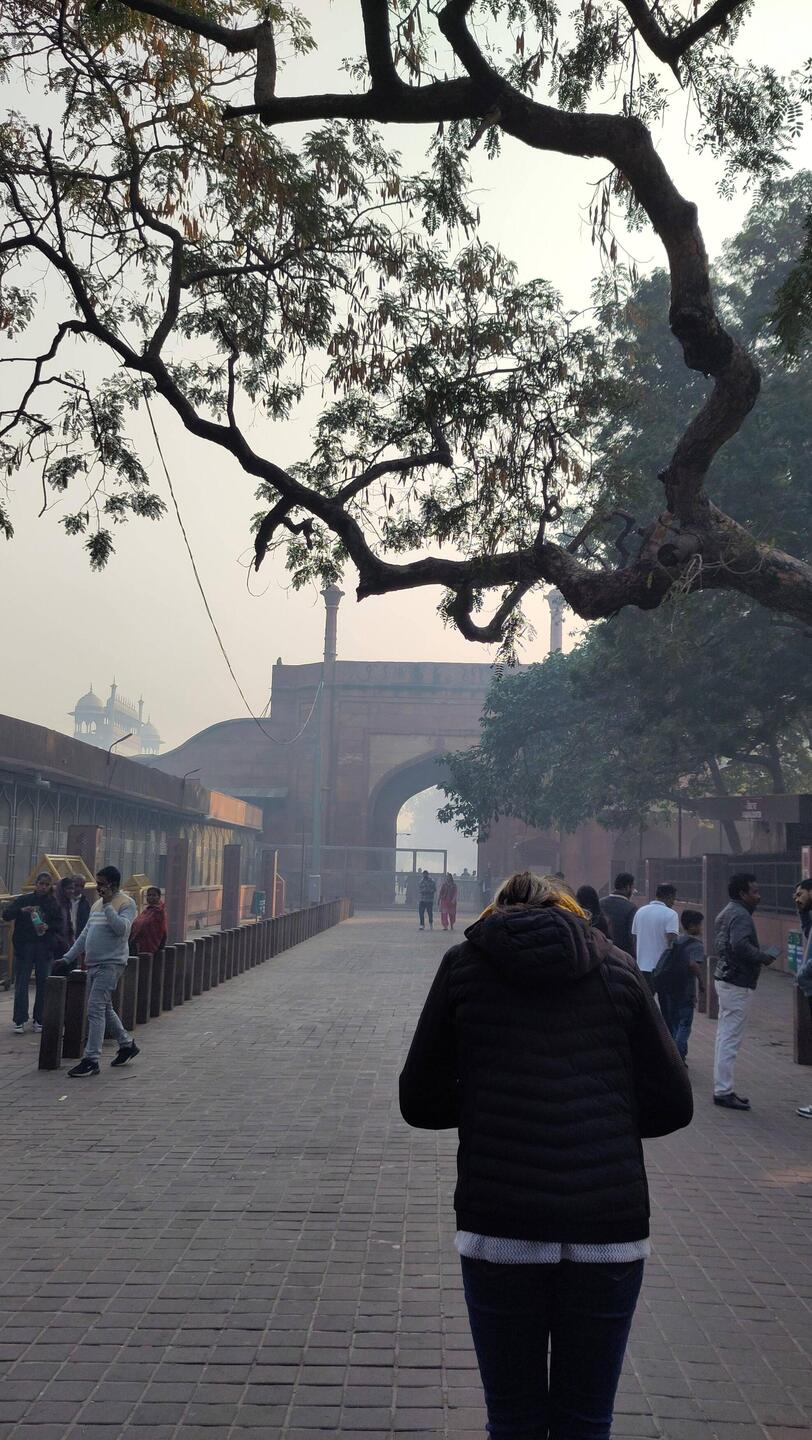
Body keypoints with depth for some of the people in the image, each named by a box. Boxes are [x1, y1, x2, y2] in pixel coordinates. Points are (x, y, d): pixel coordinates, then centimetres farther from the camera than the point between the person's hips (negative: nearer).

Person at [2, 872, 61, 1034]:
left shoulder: (53, 904, 7)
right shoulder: (24, 900, 3)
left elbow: (59, 923, 6)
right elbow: (6, 914, -6)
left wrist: (48, 926, -14)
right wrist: (22, 910, -23)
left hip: (45, 948, 1)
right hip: (24, 946, -1)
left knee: (43, 984, 3)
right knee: (21, 984, -3)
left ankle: (40, 1020, 12)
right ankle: (19, 1020, 0)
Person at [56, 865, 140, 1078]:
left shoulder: (126, 903, -6)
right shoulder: (97, 905, 19)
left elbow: (121, 928, -22)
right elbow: (85, 934, 23)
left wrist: (108, 905, -20)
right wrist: (68, 958, 18)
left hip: (111, 964, -9)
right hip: (93, 964, 9)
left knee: (95, 1009, -13)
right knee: (104, 1009, 15)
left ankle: (91, 1059, -12)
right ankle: (127, 1044, 31)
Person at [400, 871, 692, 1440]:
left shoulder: (465, 964, 5)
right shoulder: (617, 966, 7)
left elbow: (421, 1103, 6)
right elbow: (672, 1105, 4)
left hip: (498, 1227, -1)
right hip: (610, 1226, 1)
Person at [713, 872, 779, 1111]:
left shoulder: (727, 913, 16)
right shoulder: (740, 915, -17)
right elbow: (740, 945, -32)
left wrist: (758, 957, 14)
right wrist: (763, 957, -17)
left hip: (725, 979, 11)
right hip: (737, 983, -11)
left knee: (724, 1036, 15)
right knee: (730, 1039, -6)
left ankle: (722, 1089, 22)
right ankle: (723, 1091, -2)